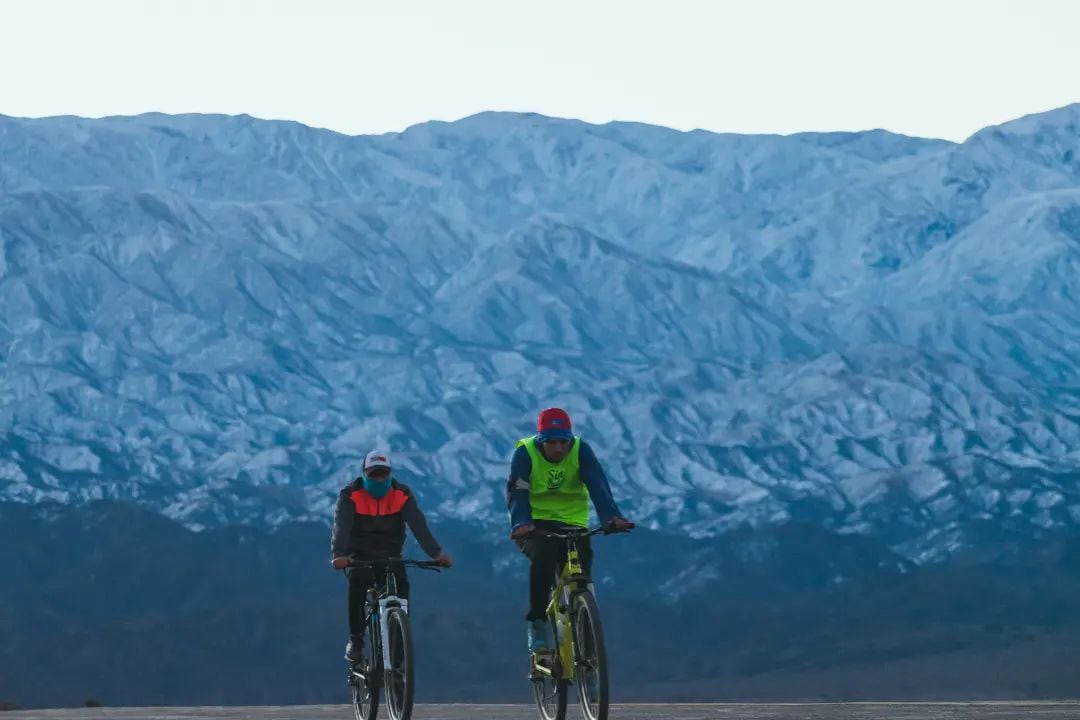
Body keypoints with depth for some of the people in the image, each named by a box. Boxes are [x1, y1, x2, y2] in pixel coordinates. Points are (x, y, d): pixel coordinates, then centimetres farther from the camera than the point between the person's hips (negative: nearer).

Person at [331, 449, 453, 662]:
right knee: (358, 581, -31)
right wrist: (338, 555, -46)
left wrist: (436, 553, -34)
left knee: (401, 585, -26)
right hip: (359, 555, -2)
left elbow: (418, 525, -19)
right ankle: (355, 640, -23)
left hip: (389, 556, 2)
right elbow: (341, 527, -27)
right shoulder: (350, 495, -13)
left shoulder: (402, 495, -7)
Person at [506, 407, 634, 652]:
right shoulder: (525, 453, -15)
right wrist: (520, 523, -47)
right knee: (543, 555, -32)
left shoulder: (581, 451, -11)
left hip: (571, 524, 2)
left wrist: (611, 517, -43)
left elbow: (598, 485, -25)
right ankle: (537, 624, -21)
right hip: (535, 525, -2)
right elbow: (517, 492, -27)